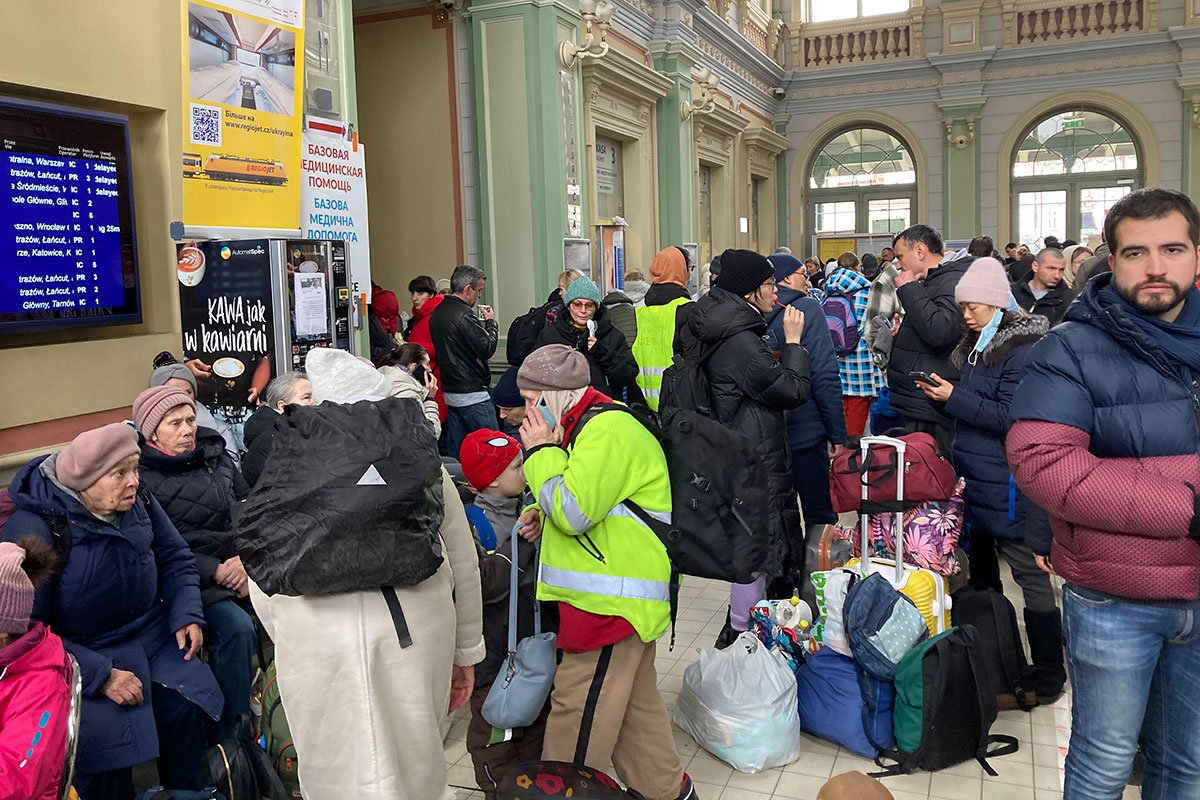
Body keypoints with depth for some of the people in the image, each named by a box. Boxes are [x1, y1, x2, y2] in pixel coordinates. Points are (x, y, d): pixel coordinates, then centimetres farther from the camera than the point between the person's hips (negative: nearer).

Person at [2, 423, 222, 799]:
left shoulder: (137, 500, -5)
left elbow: (175, 558, 10)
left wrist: (187, 614, -6)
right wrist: (101, 676, -24)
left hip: (151, 635, 5)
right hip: (81, 655, -4)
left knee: (190, 703, -16)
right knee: (106, 733, -25)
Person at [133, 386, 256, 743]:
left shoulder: (215, 455, 15)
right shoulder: (142, 477, -2)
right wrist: (217, 572, -18)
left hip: (243, 565, 6)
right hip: (194, 580, -5)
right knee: (237, 627, -30)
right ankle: (230, 737, -14)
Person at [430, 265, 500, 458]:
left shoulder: (437, 314, 10)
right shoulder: (464, 315, -17)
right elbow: (487, 348, -17)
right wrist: (491, 322, 1)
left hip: (450, 391, 9)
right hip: (472, 394, -9)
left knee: (456, 452, 13)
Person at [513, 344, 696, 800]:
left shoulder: (608, 431, -17)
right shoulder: (588, 425, 16)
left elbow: (573, 510, -23)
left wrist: (541, 451, -11)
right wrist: (540, 515, 6)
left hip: (613, 599, -11)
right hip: (615, 593, 11)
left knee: (578, 708, -2)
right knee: (636, 703, 19)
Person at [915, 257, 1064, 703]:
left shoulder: (1022, 347, -13)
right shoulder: (975, 345, 13)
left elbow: (1010, 416, -19)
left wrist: (954, 398, -18)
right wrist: (941, 395, 4)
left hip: (1007, 485, -9)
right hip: (973, 476, 9)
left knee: (1029, 574, -2)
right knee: (980, 571, 17)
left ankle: (1048, 678, 8)